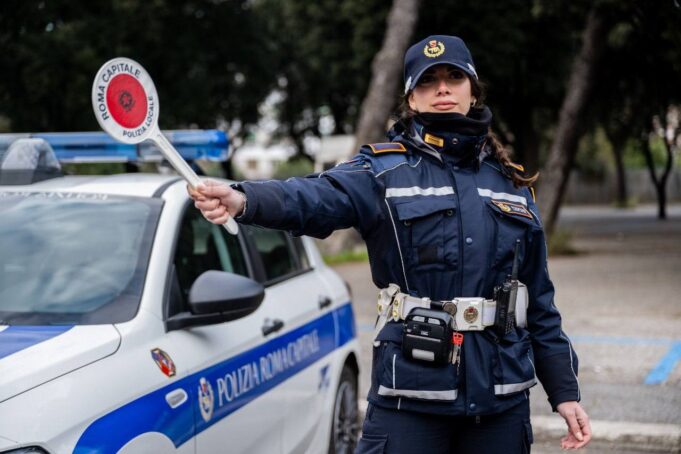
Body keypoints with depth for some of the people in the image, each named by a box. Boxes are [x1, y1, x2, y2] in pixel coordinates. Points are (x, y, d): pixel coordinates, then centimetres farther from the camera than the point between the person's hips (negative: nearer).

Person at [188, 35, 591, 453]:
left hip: (502, 396, 4)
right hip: (411, 393, -4)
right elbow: (315, 197, -23)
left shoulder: (512, 183, 11)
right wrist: (243, 200, -44)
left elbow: (540, 302, 13)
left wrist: (565, 390, 11)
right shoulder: (385, 169, -2)